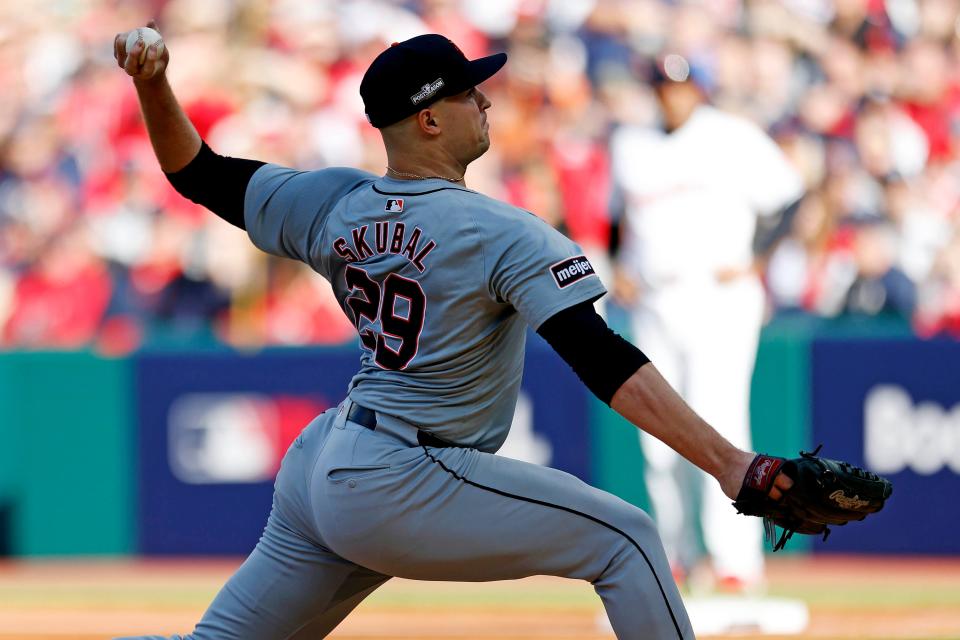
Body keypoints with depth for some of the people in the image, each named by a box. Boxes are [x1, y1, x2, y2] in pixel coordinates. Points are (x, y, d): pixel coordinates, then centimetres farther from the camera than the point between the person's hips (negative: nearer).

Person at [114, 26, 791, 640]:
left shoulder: (330, 204, 5)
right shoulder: (505, 234, -14)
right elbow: (604, 362, -23)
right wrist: (724, 461, -28)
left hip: (317, 468, 8)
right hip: (399, 490, -8)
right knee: (626, 539, -1)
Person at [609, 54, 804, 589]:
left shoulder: (733, 138, 0)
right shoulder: (630, 145, 14)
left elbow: (788, 198, 0)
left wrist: (753, 261, -9)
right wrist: (624, 269, 8)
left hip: (720, 298, -5)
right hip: (653, 304, 5)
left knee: (716, 424, -14)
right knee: (660, 434, 2)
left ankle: (737, 556, -14)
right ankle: (677, 552, 13)